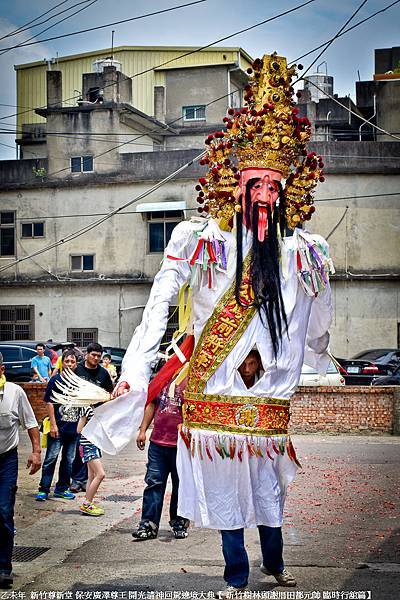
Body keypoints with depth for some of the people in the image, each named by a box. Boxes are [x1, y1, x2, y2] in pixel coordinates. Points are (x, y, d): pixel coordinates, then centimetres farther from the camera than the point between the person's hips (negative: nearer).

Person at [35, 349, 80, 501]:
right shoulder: (56, 380, -4)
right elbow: (49, 403, -7)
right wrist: (53, 424, -13)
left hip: (74, 427, 5)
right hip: (58, 427, -5)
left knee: (68, 460, 11)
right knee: (51, 458, -5)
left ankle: (62, 488, 21)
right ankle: (43, 490, 0)